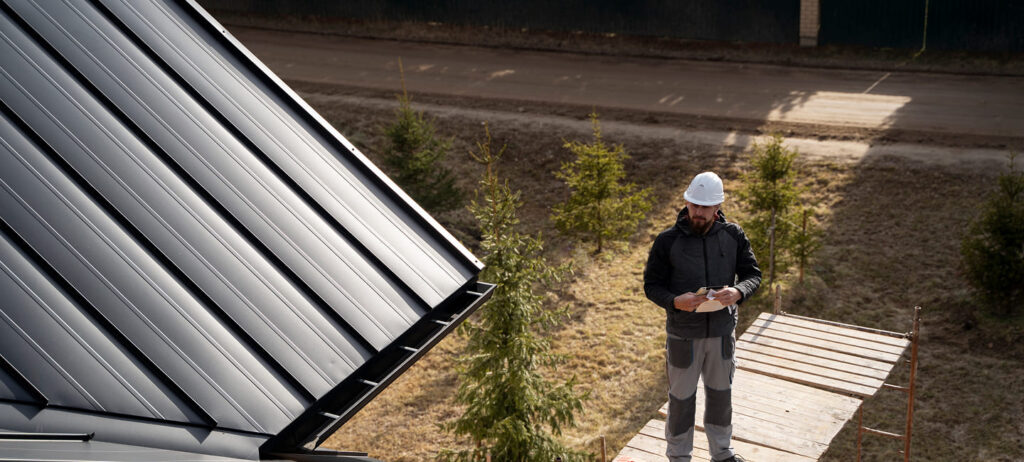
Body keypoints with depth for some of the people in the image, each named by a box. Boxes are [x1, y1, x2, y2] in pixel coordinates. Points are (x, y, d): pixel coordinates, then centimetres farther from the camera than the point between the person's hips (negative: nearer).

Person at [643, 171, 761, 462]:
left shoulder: (733, 236, -5)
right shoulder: (668, 241, -13)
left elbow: (753, 274, 1)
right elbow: (652, 285, -8)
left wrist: (738, 292, -23)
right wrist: (676, 301, -29)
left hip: (723, 331, 3)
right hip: (684, 334, -3)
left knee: (720, 392, 20)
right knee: (681, 397, 11)